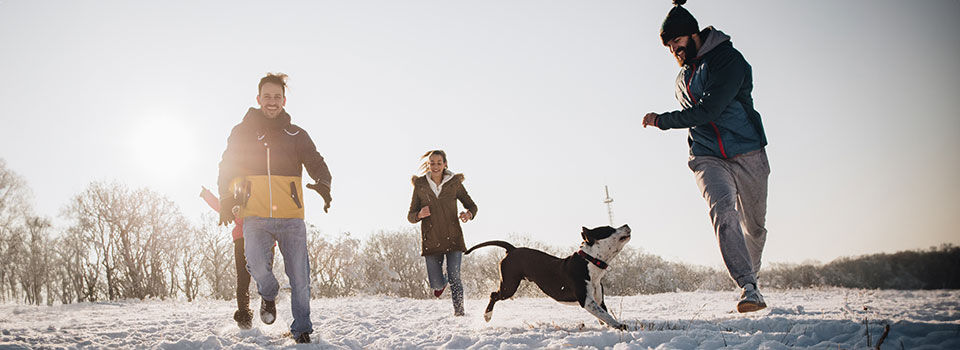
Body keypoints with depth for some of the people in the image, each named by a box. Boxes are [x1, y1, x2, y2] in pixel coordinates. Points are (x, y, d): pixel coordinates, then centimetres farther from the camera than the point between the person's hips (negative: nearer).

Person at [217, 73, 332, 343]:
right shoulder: (242, 132, 12)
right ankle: (268, 296, 13)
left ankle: (301, 330, 16)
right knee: (257, 267, -21)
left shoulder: (296, 135, 11)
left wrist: (323, 183, -22)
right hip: (255, 217, 0)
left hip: (291, 218, 1)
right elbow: (227, 169, 14)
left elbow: (315, 162, 1)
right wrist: (226, 199, -4)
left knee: (299, 277, -2)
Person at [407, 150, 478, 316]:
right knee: (436, 284, 1)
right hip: (431, 240, 1)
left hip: (453, 238, -1)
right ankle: (442, 283, 38)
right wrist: (419, 215, -19)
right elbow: (410, 216, 4)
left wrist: (468, 214, -16)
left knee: (455, 278, -13)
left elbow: (472, 205, 8)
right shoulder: (420, 185, 1)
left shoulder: (454, 183, 0)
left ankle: (459, 313, 2)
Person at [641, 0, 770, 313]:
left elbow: (708, 110, -21)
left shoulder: (728, 59, -10)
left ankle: (750, 273, 35)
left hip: (748, 154, -3)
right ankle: (748, 288, -29)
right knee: (724, 212, -23)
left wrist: (661, 120, -17)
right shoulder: (682, 79, 14)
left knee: (755, 225, 8)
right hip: (707, 159, 4)